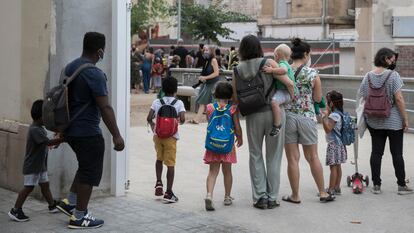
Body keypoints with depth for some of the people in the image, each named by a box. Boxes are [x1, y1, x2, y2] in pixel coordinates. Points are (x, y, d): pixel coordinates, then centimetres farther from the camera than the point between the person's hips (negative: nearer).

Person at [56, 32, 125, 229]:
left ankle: (69, 202, 25)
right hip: (88, 132, -9)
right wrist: (116, 135, -19)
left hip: (71, 129, 9)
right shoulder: (94, 74, -19)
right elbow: (105, 107, -22)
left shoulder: (70, 67, 9)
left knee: (85, 167, 24)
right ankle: (79, 217, 8)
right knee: (90, 172, 2)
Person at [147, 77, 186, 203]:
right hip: (171, 136, -3)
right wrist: (180, 122, 7)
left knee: (159, 159, 25)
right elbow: (182, 119, -16)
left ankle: (158, 183, 14)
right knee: (170, 164, 0)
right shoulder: (178, 103, -5)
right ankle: (168, 192, -1)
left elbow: (149, 118, -4)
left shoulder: (156, 102, 2)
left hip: (158, 135, 3)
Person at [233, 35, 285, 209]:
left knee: (255, 155, 14)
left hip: (253, 116, 2)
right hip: (274, 111, -2)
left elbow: (235, 98, 2)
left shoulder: (238, 69, 1)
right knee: (273, 156, 8)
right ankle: (272, 198, 12)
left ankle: (260, 196, 10)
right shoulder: (268, 63, -7)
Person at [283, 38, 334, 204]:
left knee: (293, 158, 6)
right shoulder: (312, 73, -6)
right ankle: (323, 193, 21)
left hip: (287, 116, 0)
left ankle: (295, 195, 12)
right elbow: (318, 98, 1)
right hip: (307, 117, 0)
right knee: (312, 157, 12)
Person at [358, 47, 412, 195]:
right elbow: (399, 99, -15)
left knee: (376, 152, 7)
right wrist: (405, 119, -8)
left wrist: (365, 118, 16)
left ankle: (376, 185, 10)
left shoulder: (368, 76, 2)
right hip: (394, 121, -4)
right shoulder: (393, 75, -13)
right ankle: (401, 185, 11)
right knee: (397, 153, 5)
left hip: (374, 122, 4)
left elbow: (363, 98, 5)